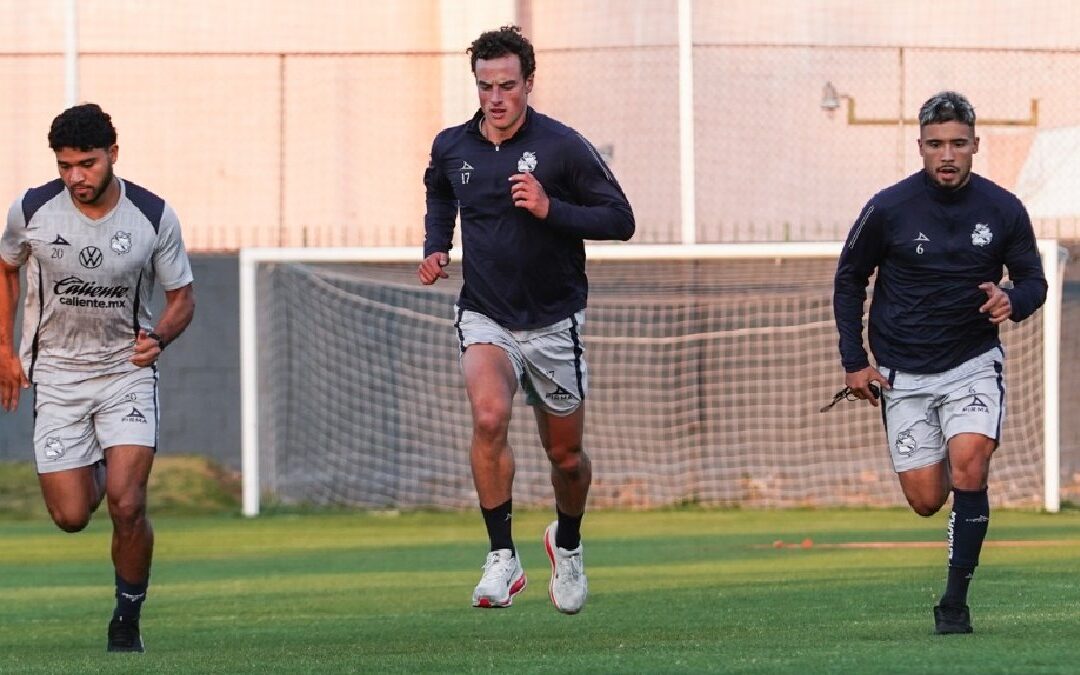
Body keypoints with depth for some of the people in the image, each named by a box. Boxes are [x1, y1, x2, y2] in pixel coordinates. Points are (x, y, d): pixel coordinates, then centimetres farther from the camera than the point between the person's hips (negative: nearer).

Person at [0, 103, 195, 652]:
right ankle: (93, 474, 35)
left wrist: (160, 336, -20)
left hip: (127, 371, -1)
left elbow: (182, 297, 1)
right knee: (71, 517, -3)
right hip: (56, 375, 1)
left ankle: (127, 618, 5)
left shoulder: (154, 217, -10)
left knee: (127, 506, -18)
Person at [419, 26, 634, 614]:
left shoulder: (562, 146, -11)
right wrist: (435, 247, 5)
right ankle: (502, 559, -21)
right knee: (489, 417, -28)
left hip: (553, 323, -1)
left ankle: (567, 543, 42)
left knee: (566, 456, 10)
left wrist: (550, 208, -23)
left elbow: (620, 219, -9)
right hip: (484, 318, 1)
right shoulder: (451, 148, 0)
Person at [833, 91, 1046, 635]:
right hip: (903, 374, 0)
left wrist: (1013, 300, -17)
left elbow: (1033, 280, 7)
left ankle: (955, 601, -13)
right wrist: (854, 361, 0)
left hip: (974, 364, 0)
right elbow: (849, 279, 5)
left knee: (969, 465, -24)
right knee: (926, 500, -2)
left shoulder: (1003, 211, -5)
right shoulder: (888, 210, -8)